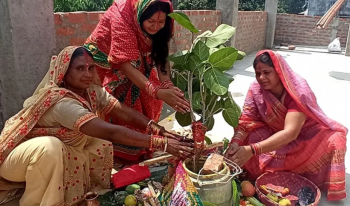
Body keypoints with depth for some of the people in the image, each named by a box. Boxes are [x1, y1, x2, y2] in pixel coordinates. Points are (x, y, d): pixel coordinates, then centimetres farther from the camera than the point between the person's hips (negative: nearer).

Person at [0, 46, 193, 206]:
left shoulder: (92, 91, -12)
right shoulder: (62, 102, -36)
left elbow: (125, 112, -18)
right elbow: (111, 131, -44)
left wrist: (157, 129, -34)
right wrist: (161, 143, -46)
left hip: (59, 155, 7)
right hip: (17, 156, -7)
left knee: (102, 144, -7)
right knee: (50, 147, -38)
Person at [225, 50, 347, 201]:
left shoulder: (298, 91, -30)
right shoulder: (256, 89, -16)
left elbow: (291, 132, -41)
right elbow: (246, 120, -20)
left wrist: (252, 150, -53)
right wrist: (236, 142, -43)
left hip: (304, 136, -3)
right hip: (275, 134, 3)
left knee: (334, 140, -30)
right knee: (248, 138, -24)